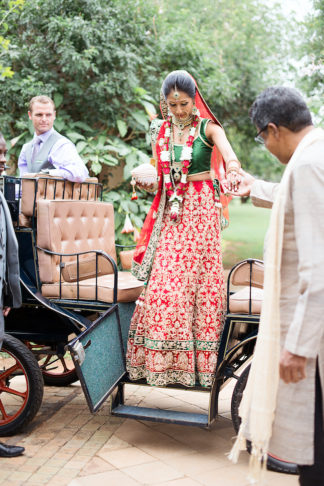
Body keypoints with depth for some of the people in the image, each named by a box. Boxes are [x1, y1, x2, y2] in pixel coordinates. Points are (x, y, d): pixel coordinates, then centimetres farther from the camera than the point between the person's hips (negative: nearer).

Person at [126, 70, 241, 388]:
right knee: (164, 283, -2)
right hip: (172, 211, 4)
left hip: (202, 209, -3)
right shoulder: (161, 132, 11)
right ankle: (161, 360, 7)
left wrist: (233, 170, -45)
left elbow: (228, 152, -24)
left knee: (201, 280, -3)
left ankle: (199, 360, 5)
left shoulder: (207, 128, -3)